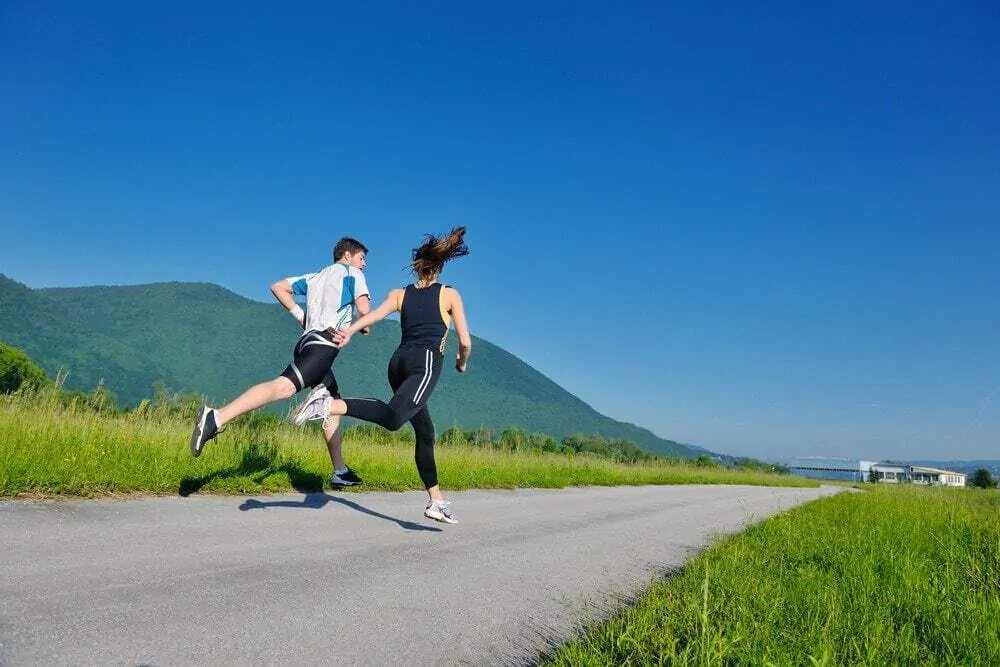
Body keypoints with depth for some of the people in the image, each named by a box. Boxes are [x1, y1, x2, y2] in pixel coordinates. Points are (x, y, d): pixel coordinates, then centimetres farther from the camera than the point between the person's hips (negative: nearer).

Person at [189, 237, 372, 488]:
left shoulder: (314, 277, 30)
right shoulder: (352, 273, 10)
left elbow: (278, 287, 25)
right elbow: (364, 308, -4)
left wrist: (300, 315, 22)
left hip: (308, 341, 9)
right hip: (324, 343, -9)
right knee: (285, 386, -27)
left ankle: (340, 471, 16)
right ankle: (216, 418, -44)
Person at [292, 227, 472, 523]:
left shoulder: (399, 294, 20)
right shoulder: (450, 294, 11)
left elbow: (375, 314, 0)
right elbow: (465, 342, 8)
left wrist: (349, 331, -9)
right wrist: (462, 362, 26)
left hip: (399, 362, 6)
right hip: (426, 362, -6)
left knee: (425, 432, 15)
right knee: (393, 418, -28)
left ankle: (436, 501, 15)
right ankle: (331, 405, -49)